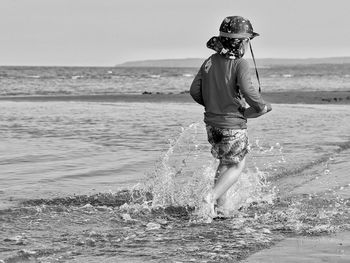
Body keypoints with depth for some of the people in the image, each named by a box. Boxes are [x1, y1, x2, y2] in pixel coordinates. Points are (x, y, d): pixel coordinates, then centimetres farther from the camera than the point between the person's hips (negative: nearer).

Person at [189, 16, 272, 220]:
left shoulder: (210, 62, 1)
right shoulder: (240, 64, -17)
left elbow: (195, 91, 2)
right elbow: (248, 91, -29)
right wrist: (262, 106, -11)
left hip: (212, 123, 6)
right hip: (233, 125, -6)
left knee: (224, 163, 25)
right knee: (236, 167, 11)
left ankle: (221, 207, 25)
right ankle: (211, 198, -8)